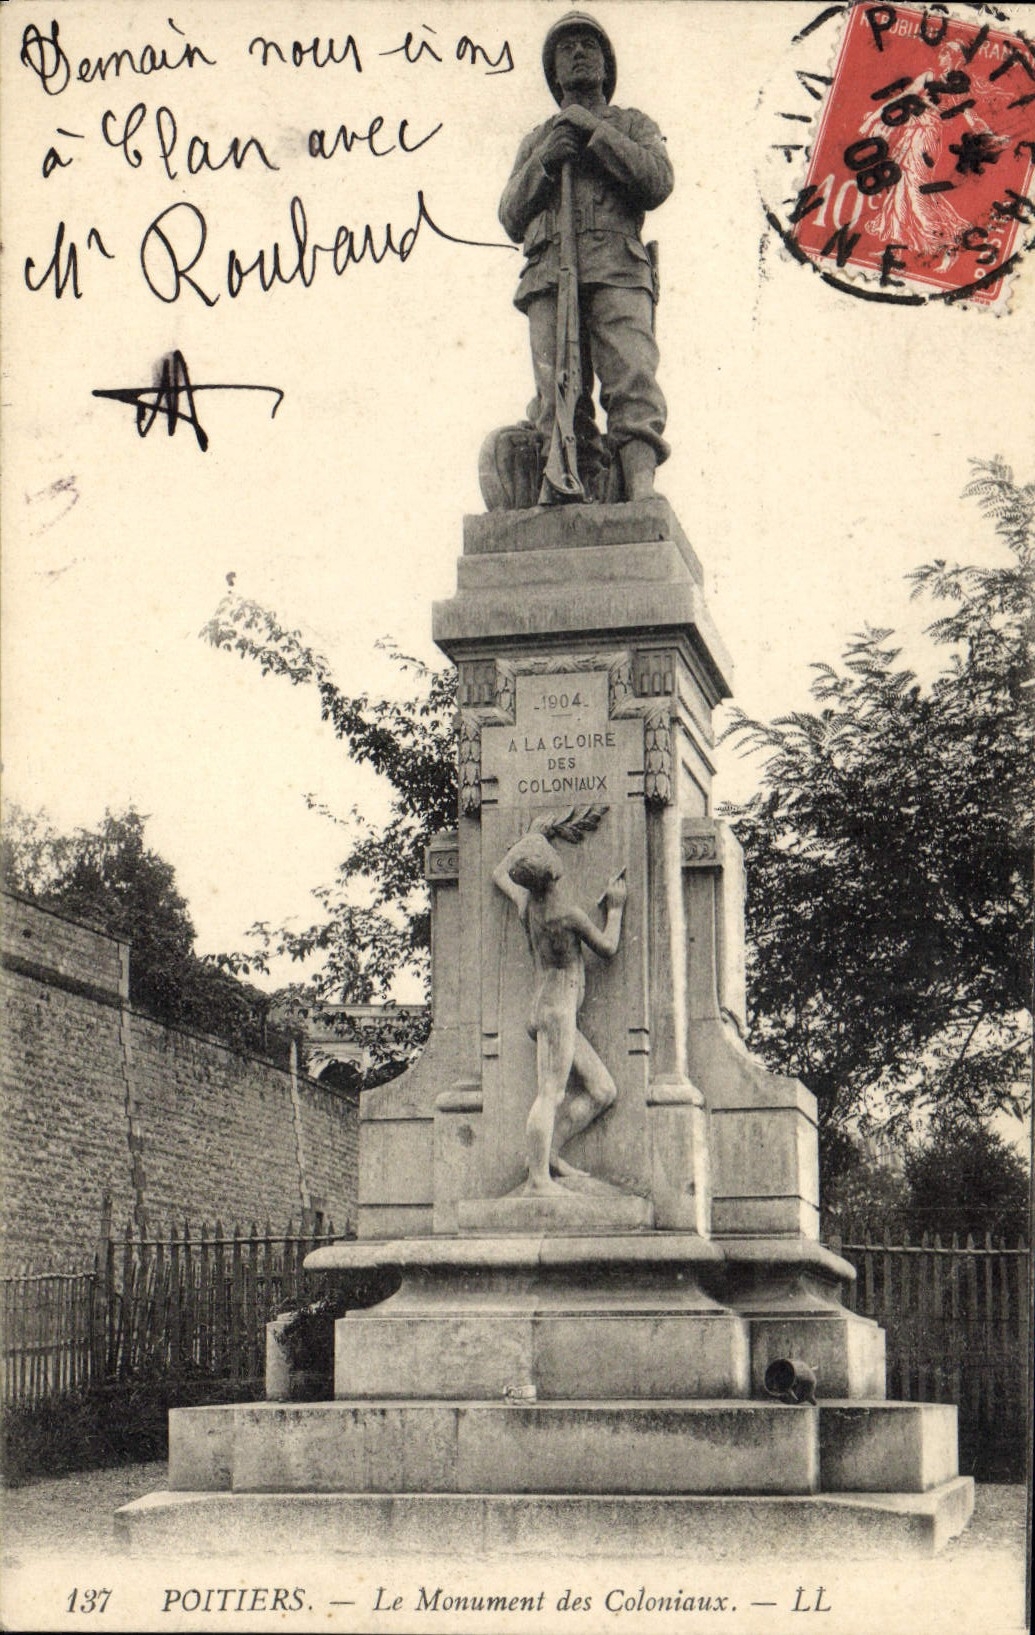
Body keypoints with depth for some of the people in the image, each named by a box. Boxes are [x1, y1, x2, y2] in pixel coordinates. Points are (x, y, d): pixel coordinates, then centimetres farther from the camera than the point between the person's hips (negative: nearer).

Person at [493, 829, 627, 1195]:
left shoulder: (524, 900, 6)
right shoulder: (566, 913, -16)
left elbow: (499, 874, 29)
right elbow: (607, 948, -1)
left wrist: (523, 846, 36)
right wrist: (615, 908, 11)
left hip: (547, 1010, 9)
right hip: (557, 1009, -9)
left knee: (603, 1091, 8)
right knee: (551, 1095, -13)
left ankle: (547, 1152, 5)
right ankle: (538, 1179, -17)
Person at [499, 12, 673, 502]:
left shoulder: (635, 125, 26)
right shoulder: (535, 141, 33)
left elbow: (657, 184, 5)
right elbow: (512, 219, 21)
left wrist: (595, 130, 4)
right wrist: (542, 162, 4)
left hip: (616, 271, -2)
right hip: (549, 274, 2)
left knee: (633, 385, -23)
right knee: (558, 401, -16)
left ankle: (641, 498, -36)